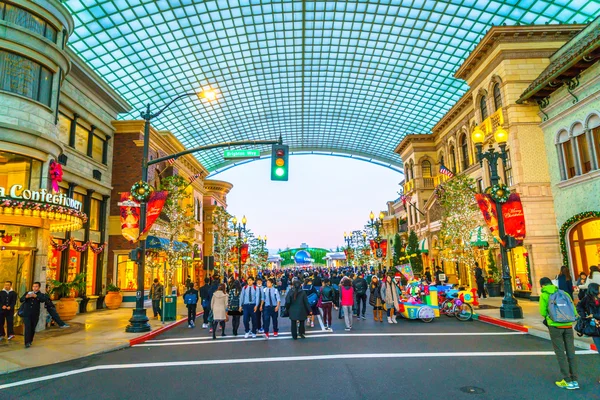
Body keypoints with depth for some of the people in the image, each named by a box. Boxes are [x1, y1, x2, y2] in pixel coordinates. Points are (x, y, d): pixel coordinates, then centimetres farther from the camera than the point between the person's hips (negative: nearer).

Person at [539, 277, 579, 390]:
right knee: (571, 353, 10)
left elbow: (543, 312, -3)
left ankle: (567, 381, 5)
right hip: (568, 325, 4)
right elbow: (574, 311, 9)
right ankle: (574, 380, 13)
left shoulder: (544, 295, -1)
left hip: (555, 326, -4)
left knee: (560, 353, 3)